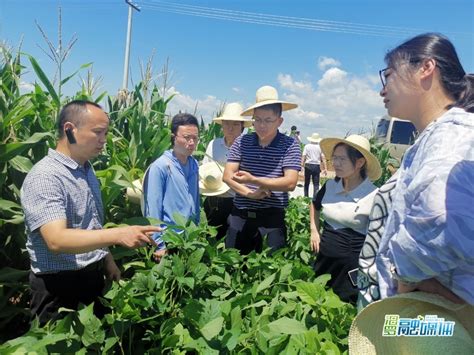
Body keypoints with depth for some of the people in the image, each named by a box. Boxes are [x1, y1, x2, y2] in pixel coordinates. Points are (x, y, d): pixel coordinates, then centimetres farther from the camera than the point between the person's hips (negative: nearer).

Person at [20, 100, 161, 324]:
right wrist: (118, 235, -41)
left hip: (94, 278, 8)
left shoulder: (87, 170, 6)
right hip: (59, 287, -8)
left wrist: (108, 261, 15)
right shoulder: (44, 176, -21)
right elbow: (56, 240, -33)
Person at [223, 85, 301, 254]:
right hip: (240, 216, 3)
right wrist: (250, 193, -19)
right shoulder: (242, 142, 0)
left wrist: (253, 180, -23)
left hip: (272, 218, -2)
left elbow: (290, 183, -15)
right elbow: (227, 176, -4)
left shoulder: (289, 145, -6)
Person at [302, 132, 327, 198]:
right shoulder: (320, 147, 2)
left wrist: (302, 166, -3)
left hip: (308, 166, 0)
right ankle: (315, 197, -3)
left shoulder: (307, 146, 1)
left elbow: (303, 157, -5)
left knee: (306, 183, 13)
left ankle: (306, 197, 16)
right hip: (317, 166, 0)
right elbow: (323, 158, 0)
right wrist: (324, 169, 3)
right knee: (316, 184, 3)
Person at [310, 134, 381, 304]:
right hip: (324, 258, 5)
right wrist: (314, 231, 10)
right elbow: (314, 206, 19)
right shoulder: (329, 186, -2)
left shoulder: (373, 196, -17)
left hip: (352, 264, -5)